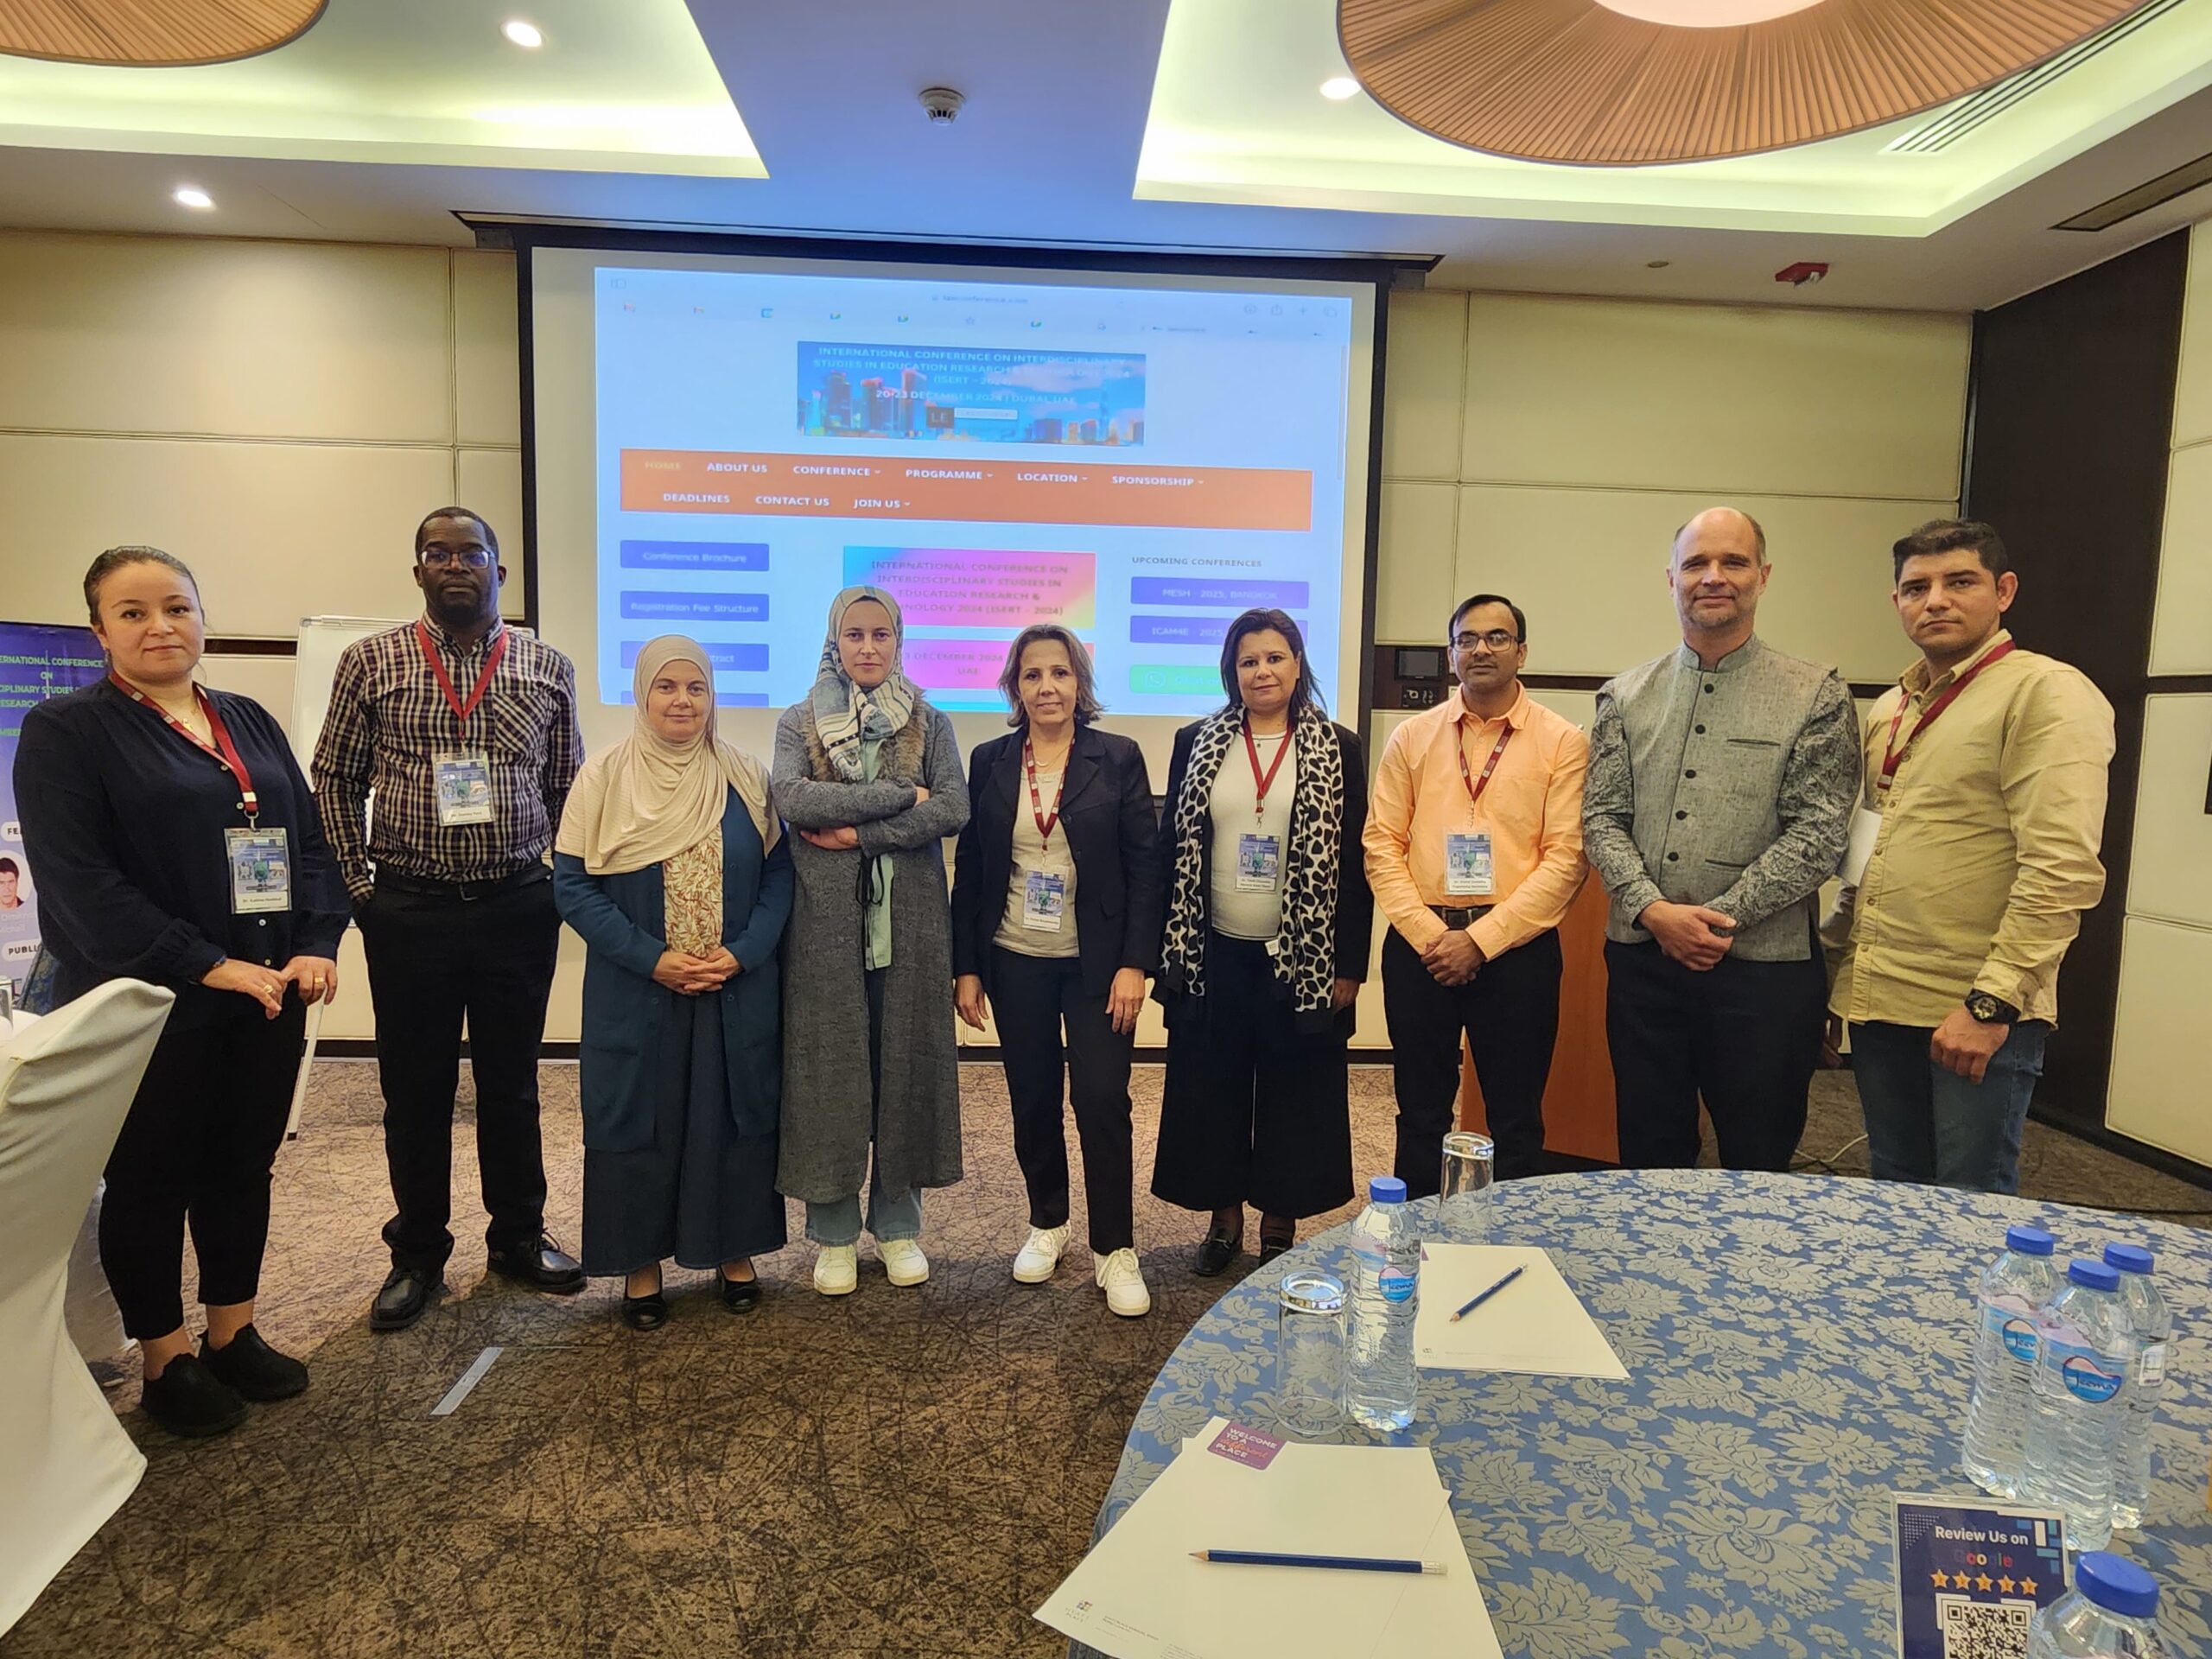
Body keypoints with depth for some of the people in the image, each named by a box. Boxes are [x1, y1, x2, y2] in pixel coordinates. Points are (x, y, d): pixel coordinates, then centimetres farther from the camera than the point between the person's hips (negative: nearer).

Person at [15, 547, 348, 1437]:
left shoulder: (250, 722, 10)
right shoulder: (66, 731, -6)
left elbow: (312, 840, 8)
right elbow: (80, 882, -15)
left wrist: (316, 948, -7)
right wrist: (209, 967, -20)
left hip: (266, 996, 5)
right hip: (147, 1006, -5)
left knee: (243, 1166, 14)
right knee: (151, 1177, 9)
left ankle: (233, 1334, 30)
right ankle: (166, 1361, 25)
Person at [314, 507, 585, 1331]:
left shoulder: (548, 668, 4)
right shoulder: (372, 661, 2)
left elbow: (567, 787, 9)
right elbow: (336, 778, 6)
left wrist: (554, 879, 3)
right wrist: (358, 884, 1)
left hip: (519, 908, 1)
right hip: (409, 911, 0)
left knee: (512, 1083, 12)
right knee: (415, 1089, 10)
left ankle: (518, 1238, 29)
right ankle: (418, 1255, 26)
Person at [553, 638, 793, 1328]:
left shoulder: (745, 777, 1)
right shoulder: (604, 777, -3)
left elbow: (778, 875, 2)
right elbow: (573, 885, -6)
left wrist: (741, 954, -12)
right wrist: (653, 960, -14)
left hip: (738, 994, 1)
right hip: (635, 995, -1)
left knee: (733, 1116, 10)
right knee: (637, 1121, 8)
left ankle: (735, 1252, 28)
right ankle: (641, 1265, 25)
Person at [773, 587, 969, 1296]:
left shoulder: (929, 724, 8)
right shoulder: (799, 722, 6)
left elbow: (954, 810, -7)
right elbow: (792, 797, -12)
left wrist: (859, 833, -13)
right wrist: (901, 795, -13)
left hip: (909, 919, 1)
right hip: (827, 918, 0)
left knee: (906, 1062, 6)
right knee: (829, 1065, 4)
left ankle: (899, 1224, 22)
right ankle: (834, 1233, 19)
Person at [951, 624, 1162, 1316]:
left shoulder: (1118, 758, -3)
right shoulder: (990, 761, 3)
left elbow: (1145, 864, -4)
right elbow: (969, 868, 5)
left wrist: (1135, 963, -11)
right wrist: (966, 967, 2)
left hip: (1097, 963, -2)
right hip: (1015, 963, 2)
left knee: (1103, 1101, -3)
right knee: (1032, 1100, 11)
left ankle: (1114, 1249, 12)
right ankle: (1047, 1224, 32)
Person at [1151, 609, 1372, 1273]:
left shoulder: (1337, 750, 0)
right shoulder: (1196, 744, 3)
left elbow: (1354, 864, -1)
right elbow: (1169, 851, 5)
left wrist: (1348, 966, -5)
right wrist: (1166, 952, 1)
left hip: (1301, 961, -1)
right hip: (1212, 956, 2)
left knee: (1293, 1097, 9)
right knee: (1212, 1093, 11)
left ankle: (1280, 1224, 27)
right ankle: (1224, 1216, 29)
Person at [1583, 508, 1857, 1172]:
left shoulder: (1815, 695, 0)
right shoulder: (1624, 696, 7)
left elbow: (1819, 831, -7)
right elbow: (1602, 818, 3)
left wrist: (1718, 917, -14)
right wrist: (1654, 910, -12)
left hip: (1764, 966, -2)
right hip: (1642, 959, 2)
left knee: (1758, 1166, 11)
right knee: (1648, 1162, 14)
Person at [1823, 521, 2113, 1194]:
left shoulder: (2046, 694, -9)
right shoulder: (1890, 709, 14)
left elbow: (2063, 869, -17)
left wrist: (1993, 1001, -20)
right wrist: (1838, 975, 15)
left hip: (1977, 1012, -6)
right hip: (1878, 1002, 7)